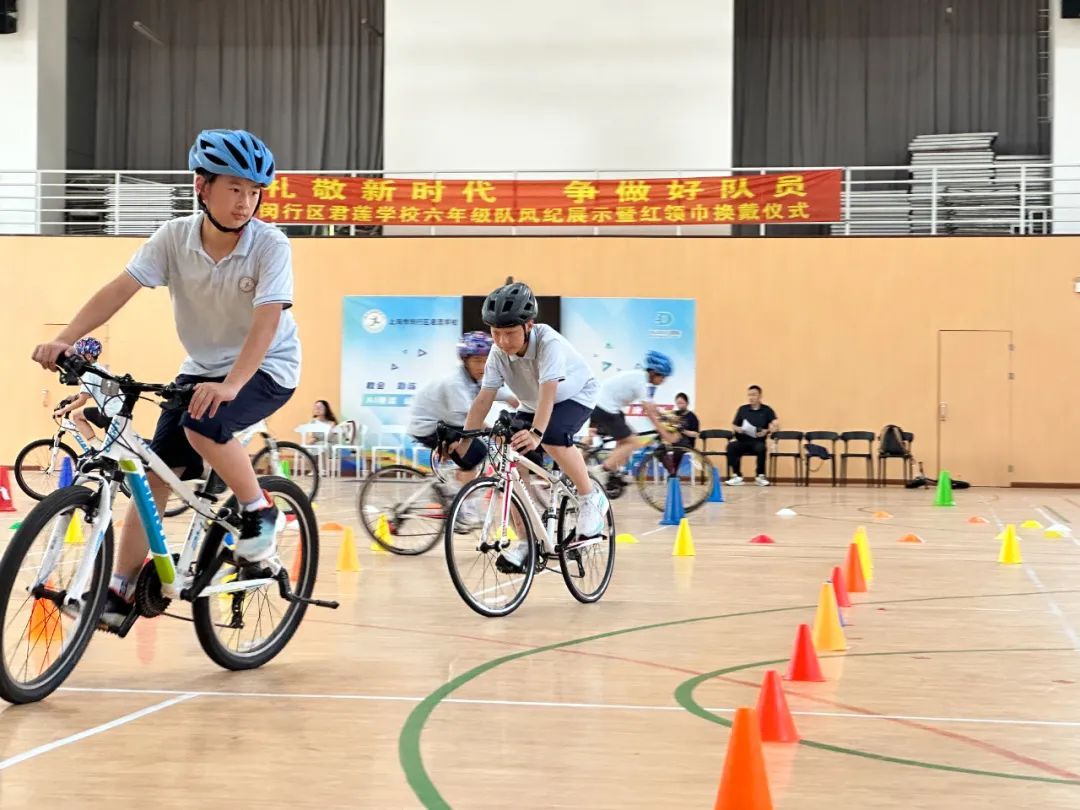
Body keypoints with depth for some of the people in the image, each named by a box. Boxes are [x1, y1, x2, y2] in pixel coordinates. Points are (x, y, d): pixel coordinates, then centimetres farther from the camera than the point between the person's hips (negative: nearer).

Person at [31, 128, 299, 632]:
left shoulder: (270, 244, -21)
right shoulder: (174, 237, -11)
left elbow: (266, 319, -31)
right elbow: (119, 289, -17)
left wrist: (230, 385, -46)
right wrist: (64, 339, -32)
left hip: (267, 368, -4)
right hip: (203, 366, 4)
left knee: (204, 424, -32)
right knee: (156, 472, -4)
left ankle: (259, 514, -8)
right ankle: (122, 590, 4)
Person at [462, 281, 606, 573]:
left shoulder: (549, 343, -34)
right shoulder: (498, 353, -19)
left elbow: (548, 390, -47)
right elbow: (484, 398, -19)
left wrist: (535, 433, -62)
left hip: (575, 397, -6)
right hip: (532, 405, 6)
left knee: (553, 436, -37)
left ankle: (592, 499, -15)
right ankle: (526, 541, 4)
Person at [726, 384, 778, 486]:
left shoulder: (767, 410, 9)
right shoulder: (742, 409, 16)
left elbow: (774, 424, -5)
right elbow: (735, 426, 14)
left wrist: (767, 431, -23)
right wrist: (738, 429, -9)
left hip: (758, 441, -2)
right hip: (743, 441, 2)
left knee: (761, 448, -37)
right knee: (731, 446, -29)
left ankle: (760, 476, -19)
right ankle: (736, 476, -20)